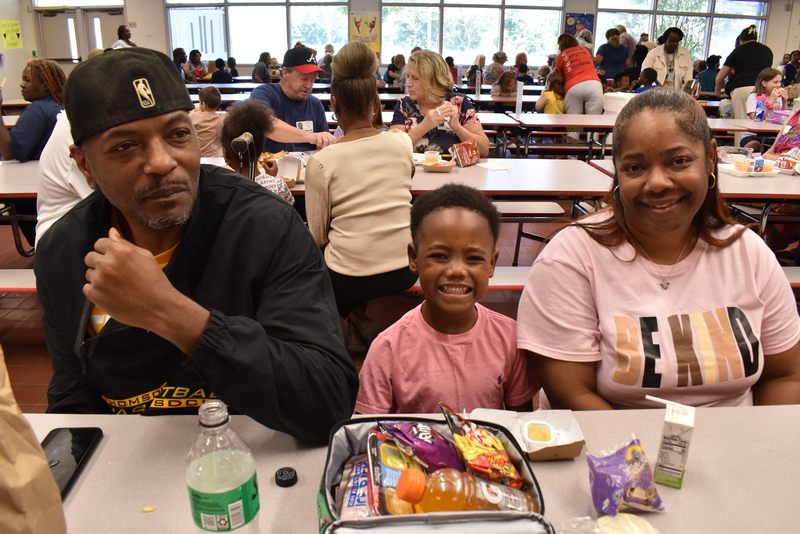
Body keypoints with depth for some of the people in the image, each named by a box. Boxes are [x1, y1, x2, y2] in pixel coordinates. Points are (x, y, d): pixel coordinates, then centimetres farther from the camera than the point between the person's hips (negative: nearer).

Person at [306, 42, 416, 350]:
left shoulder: (321, 162, -14)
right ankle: (359, 323, 27)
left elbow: (317, 236, -8)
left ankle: (356, 319, 22)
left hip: (350, 280, -3)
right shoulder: (402, 143, -4)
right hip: (405, 272, 4)